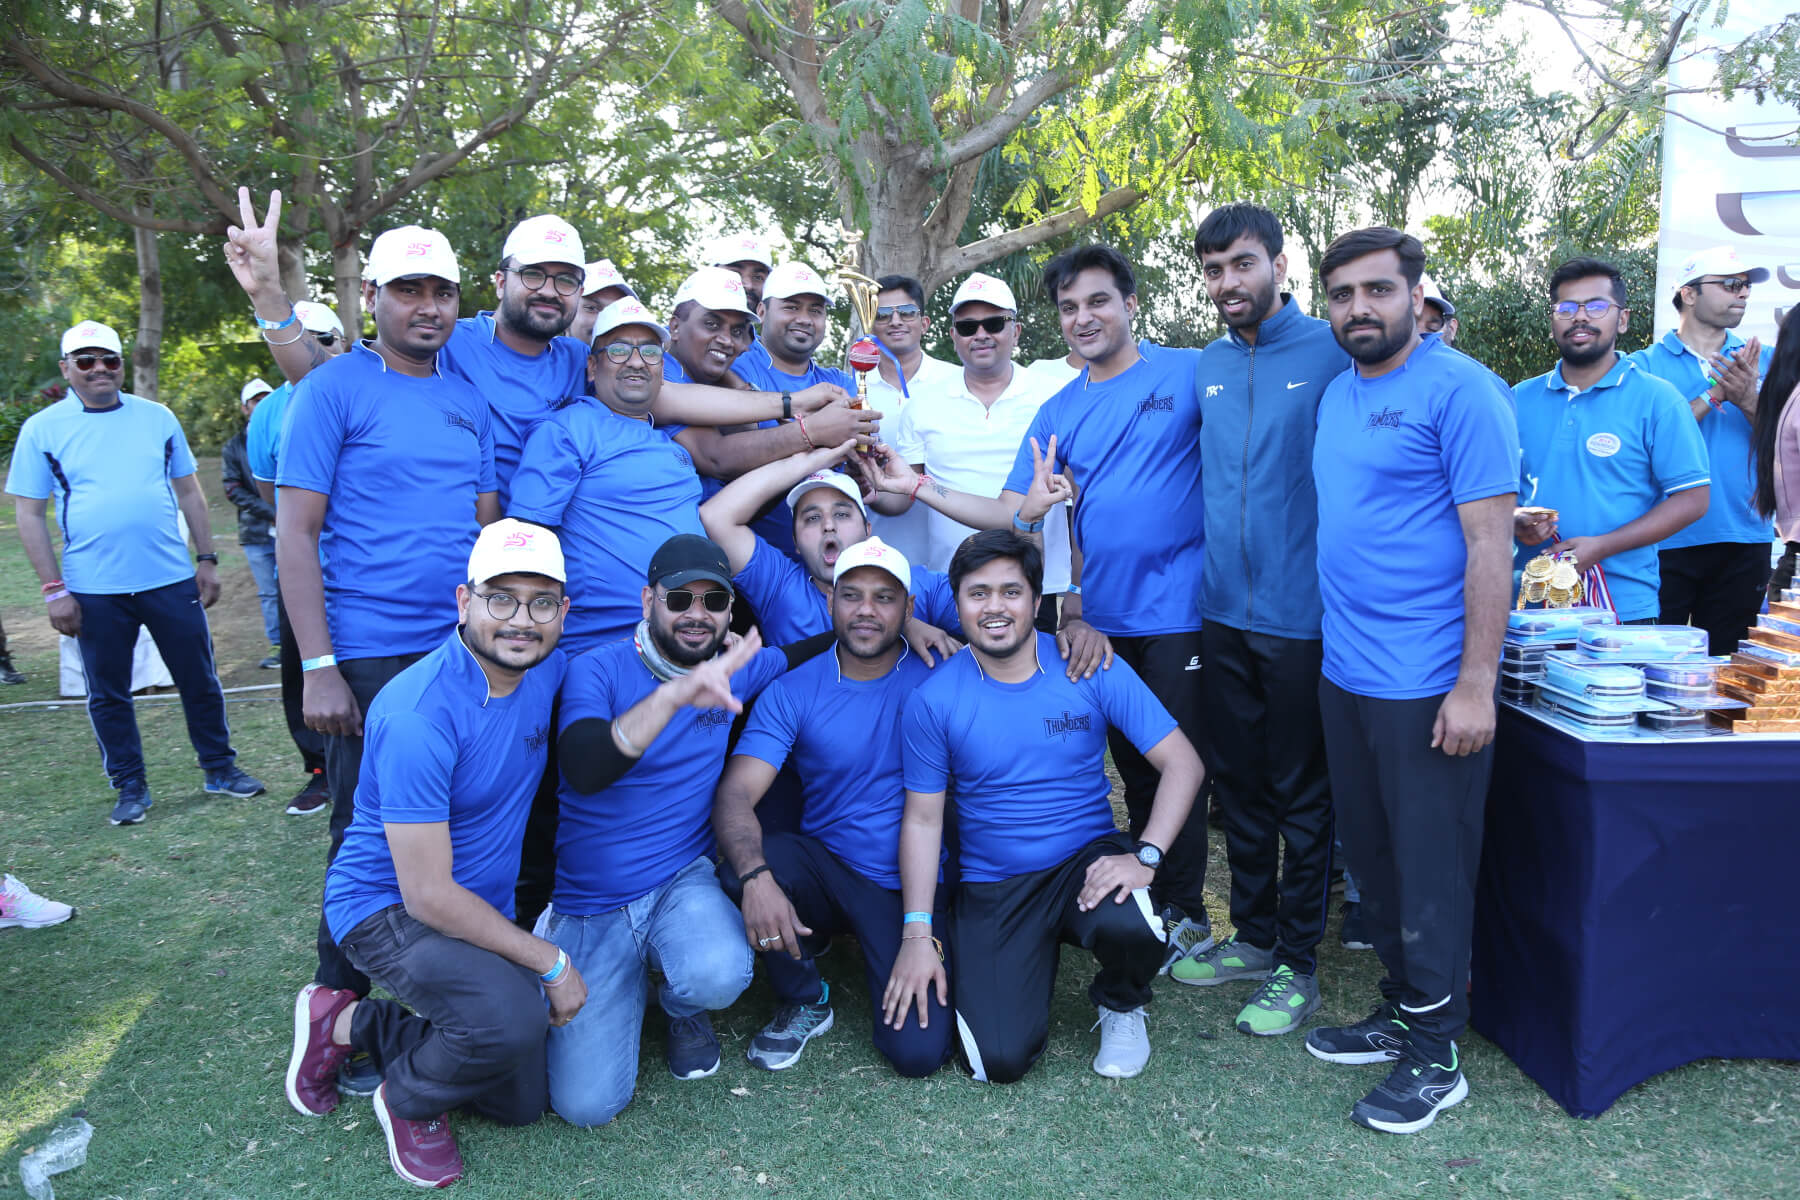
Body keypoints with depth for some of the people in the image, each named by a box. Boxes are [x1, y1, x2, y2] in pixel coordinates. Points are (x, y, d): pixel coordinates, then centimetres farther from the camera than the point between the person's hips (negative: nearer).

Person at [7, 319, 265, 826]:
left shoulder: (157, 418, 7)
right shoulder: (42, 429, 1)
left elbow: (189, 492, 11)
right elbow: (29, 513, 0)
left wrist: (207, 559, 5)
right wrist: (53, 589, -6)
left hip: (171, 580, 1)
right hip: (94, 590, -1)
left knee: (200, 680, 8)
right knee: (107, 694, 8)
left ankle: (220, 767, 23)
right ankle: (130, 787, 22)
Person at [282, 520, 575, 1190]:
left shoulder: (547, 670, -8)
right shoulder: (419, 714, -30)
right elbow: (428, 895, -27)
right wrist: (550, 963, -21)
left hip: (482, 908, 8)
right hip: (388, 905, -7)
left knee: (519, 1105, 13)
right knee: (511, 1016, -35)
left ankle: (350, 1024, 27)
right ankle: (411, 1098, 0)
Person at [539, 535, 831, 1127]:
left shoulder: (741, 668, 1)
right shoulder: (598, 670, -10)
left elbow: (830, 646, 13)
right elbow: (584, 771, -28)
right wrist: (673, 695, -40)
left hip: (686, 879, 2)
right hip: (591, 906, -1)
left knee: (718, 974, -34)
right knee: (586, 1103, -10)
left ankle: (683, 1008, 7)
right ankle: (631, 991, 23)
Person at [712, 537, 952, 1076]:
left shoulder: (938, 675, -5)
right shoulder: (793, 691, -5)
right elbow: (736, 793, -17)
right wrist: (755, 876, -34)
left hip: (916, 885, -1)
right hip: (828, 867, 1)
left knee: (918, 1050, -18)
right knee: (741, 867, -30)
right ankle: (804, 1000, 0)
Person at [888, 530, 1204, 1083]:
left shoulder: (1093, 669, -7)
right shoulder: (934, 700, -6)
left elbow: (1182, 764, -7)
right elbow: (922, 818, -2)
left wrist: (1145, 854, -21)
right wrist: (917, 934, -8)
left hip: (1088, 859, 0)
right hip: (991, 889, 0)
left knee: (1129, 928, -36)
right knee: (1001, 1060, -15)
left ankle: (1121, 1006, 4)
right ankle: (1032, 960, 21)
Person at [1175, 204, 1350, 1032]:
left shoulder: (1330, 353, -7)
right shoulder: (1207, 366, 10)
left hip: (1300, 613, -6)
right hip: (1224, 612, 6)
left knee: (1300, 792, 6)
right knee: (1237, 782, 16)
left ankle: (1297, 960, 21)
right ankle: (1252, 932, 33)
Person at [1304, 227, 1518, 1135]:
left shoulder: (1460, 390, -11)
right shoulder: (1337, 394, 12)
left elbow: (1490, 545, -15)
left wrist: (1476, 684, -19)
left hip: (1426, 685, -8)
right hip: (1344, 674, 8)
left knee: (1430, 871, 4)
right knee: (1372, 856, 17)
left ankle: (1433, 1056, 19)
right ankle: (1401, 1012, 34)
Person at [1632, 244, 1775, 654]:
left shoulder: (1762, 362, 11)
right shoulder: (1646, 365, 1)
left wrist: (1748, 401, -14)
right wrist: (1714, 394, -16)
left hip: (1744, 543, 3)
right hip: (1667, 544, -3)